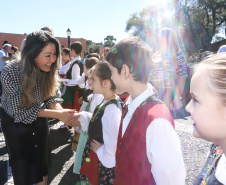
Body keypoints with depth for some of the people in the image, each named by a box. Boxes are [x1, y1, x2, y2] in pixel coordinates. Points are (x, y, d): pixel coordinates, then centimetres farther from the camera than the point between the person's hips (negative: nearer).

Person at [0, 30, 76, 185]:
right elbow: (21, 110, -26)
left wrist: (61, 112, -31)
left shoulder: (49, 70, -19)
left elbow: (52, 97, -9)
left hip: (39, 119, 4)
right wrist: (57, 114, -33)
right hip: (16, 122, -3)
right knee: (22, 162, 11)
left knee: (42, 159, 16)